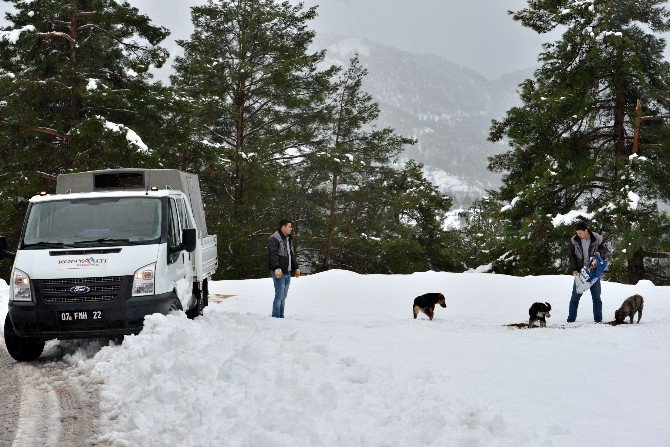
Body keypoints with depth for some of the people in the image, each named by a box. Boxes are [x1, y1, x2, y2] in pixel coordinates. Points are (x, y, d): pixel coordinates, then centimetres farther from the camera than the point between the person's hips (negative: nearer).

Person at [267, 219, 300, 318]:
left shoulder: (289, 239, 19)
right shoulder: (274, 239, -10)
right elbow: (273, 255, -17)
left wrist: (296, 267, 20)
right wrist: (277, 269, -25)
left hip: (287, 273, 9)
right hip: (279, 273, -9)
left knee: (283, 296, 10)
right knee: (279, 296, -10)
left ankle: (281, 316, 15)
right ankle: (276, 316, -5)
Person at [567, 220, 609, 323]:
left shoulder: (598, 239, -11)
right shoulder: (574, 240, -7)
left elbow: (605, 249, 5)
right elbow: (571, 256, 1)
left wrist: (598, 254, -17)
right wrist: (574, 269, -7)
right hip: (580, 271, 1)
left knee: (596, 297, 4)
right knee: (575, 296, 2)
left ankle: (598, 319, 12)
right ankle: (571, 319, 9)